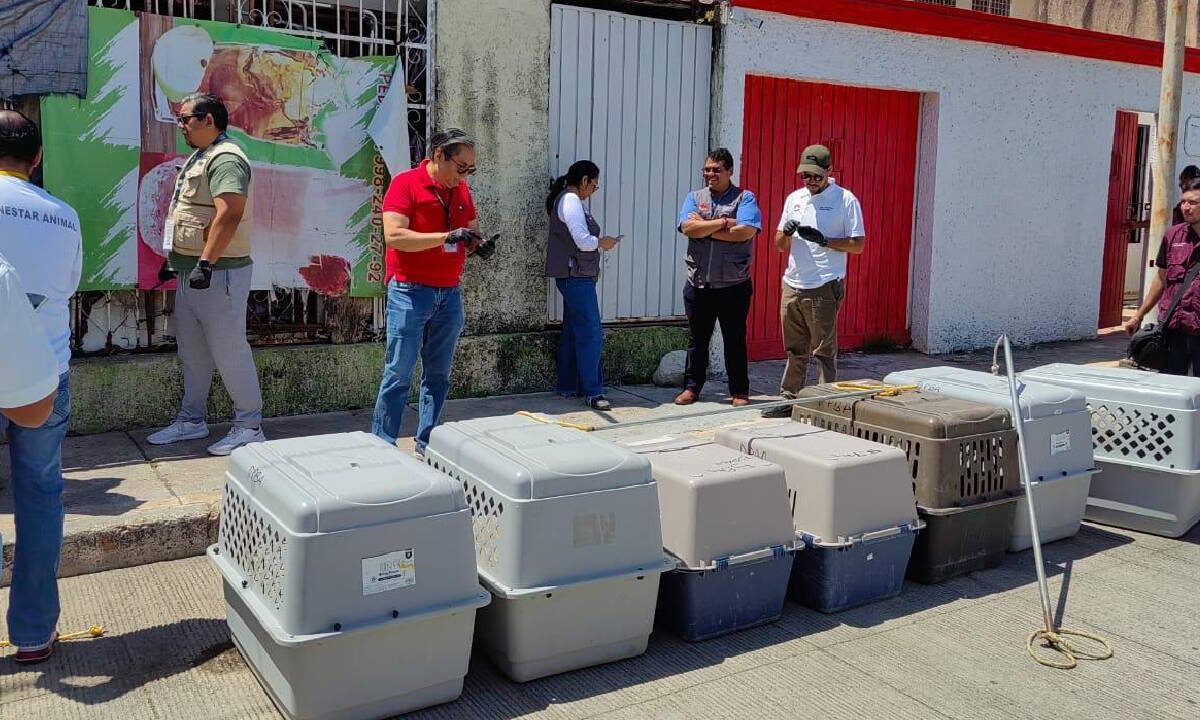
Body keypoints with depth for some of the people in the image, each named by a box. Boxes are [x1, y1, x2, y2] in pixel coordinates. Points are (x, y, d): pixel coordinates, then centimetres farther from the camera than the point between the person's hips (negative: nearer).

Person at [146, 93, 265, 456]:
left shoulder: (225, 158, -15)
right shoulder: (200, 157, 17)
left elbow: (229, 214, -27)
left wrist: (206, 263, -29)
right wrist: (175, 257, 23)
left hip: (217, 273, -10)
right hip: (191, 271, 10)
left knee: (228, 350, -3)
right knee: (192, 351, 16)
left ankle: (249, 426, 7)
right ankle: (192, 420, 27)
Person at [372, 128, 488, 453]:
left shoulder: (462, 191, 13)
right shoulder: (405, 183, -7)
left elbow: (472, 230, 24)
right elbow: (394, 235, -18)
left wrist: (478, 243, 0)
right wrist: (447, 236, -21)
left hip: (450, 293, 6)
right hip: (410, 292, -6)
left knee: (438, 377, 9)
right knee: (398, 375, -3)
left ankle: (428, 447, 18)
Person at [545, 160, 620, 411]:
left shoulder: (566, 199, 17)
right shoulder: (571, 200, -13)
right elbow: (583, 241, -20)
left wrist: (598, 241, 11)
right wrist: (602, 242, -3)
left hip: (573, 277, 11)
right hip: (576, 276, -11)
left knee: (572, 332, 14)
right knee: (591, 334, -10)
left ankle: (567, 387, 21)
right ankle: (592, 392, -8)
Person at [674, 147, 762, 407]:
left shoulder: (745, 198, -1)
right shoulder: (695, 197, 9)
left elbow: (746, 232, -18)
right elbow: (688, 228, -8)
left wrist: (704, 228, -11)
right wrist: (723, 223, -13)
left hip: (734, 285, -3)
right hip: (698, 285, 3)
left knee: (735, 340, 6)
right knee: (697, 339, 11)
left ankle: (740, 392, 16)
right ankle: (691, 387, 21)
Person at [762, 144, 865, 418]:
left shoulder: (845, 200, -3)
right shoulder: (794, 198, 13)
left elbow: (858, 245, -6)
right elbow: (779, 245, 16)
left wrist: (823, 240, -18)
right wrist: (786, 232, -7)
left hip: (824, 289, -6)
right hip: (792, 285, 6)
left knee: (824, 352, -1)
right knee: (795, 350, 13)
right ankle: (790, 399, 21)